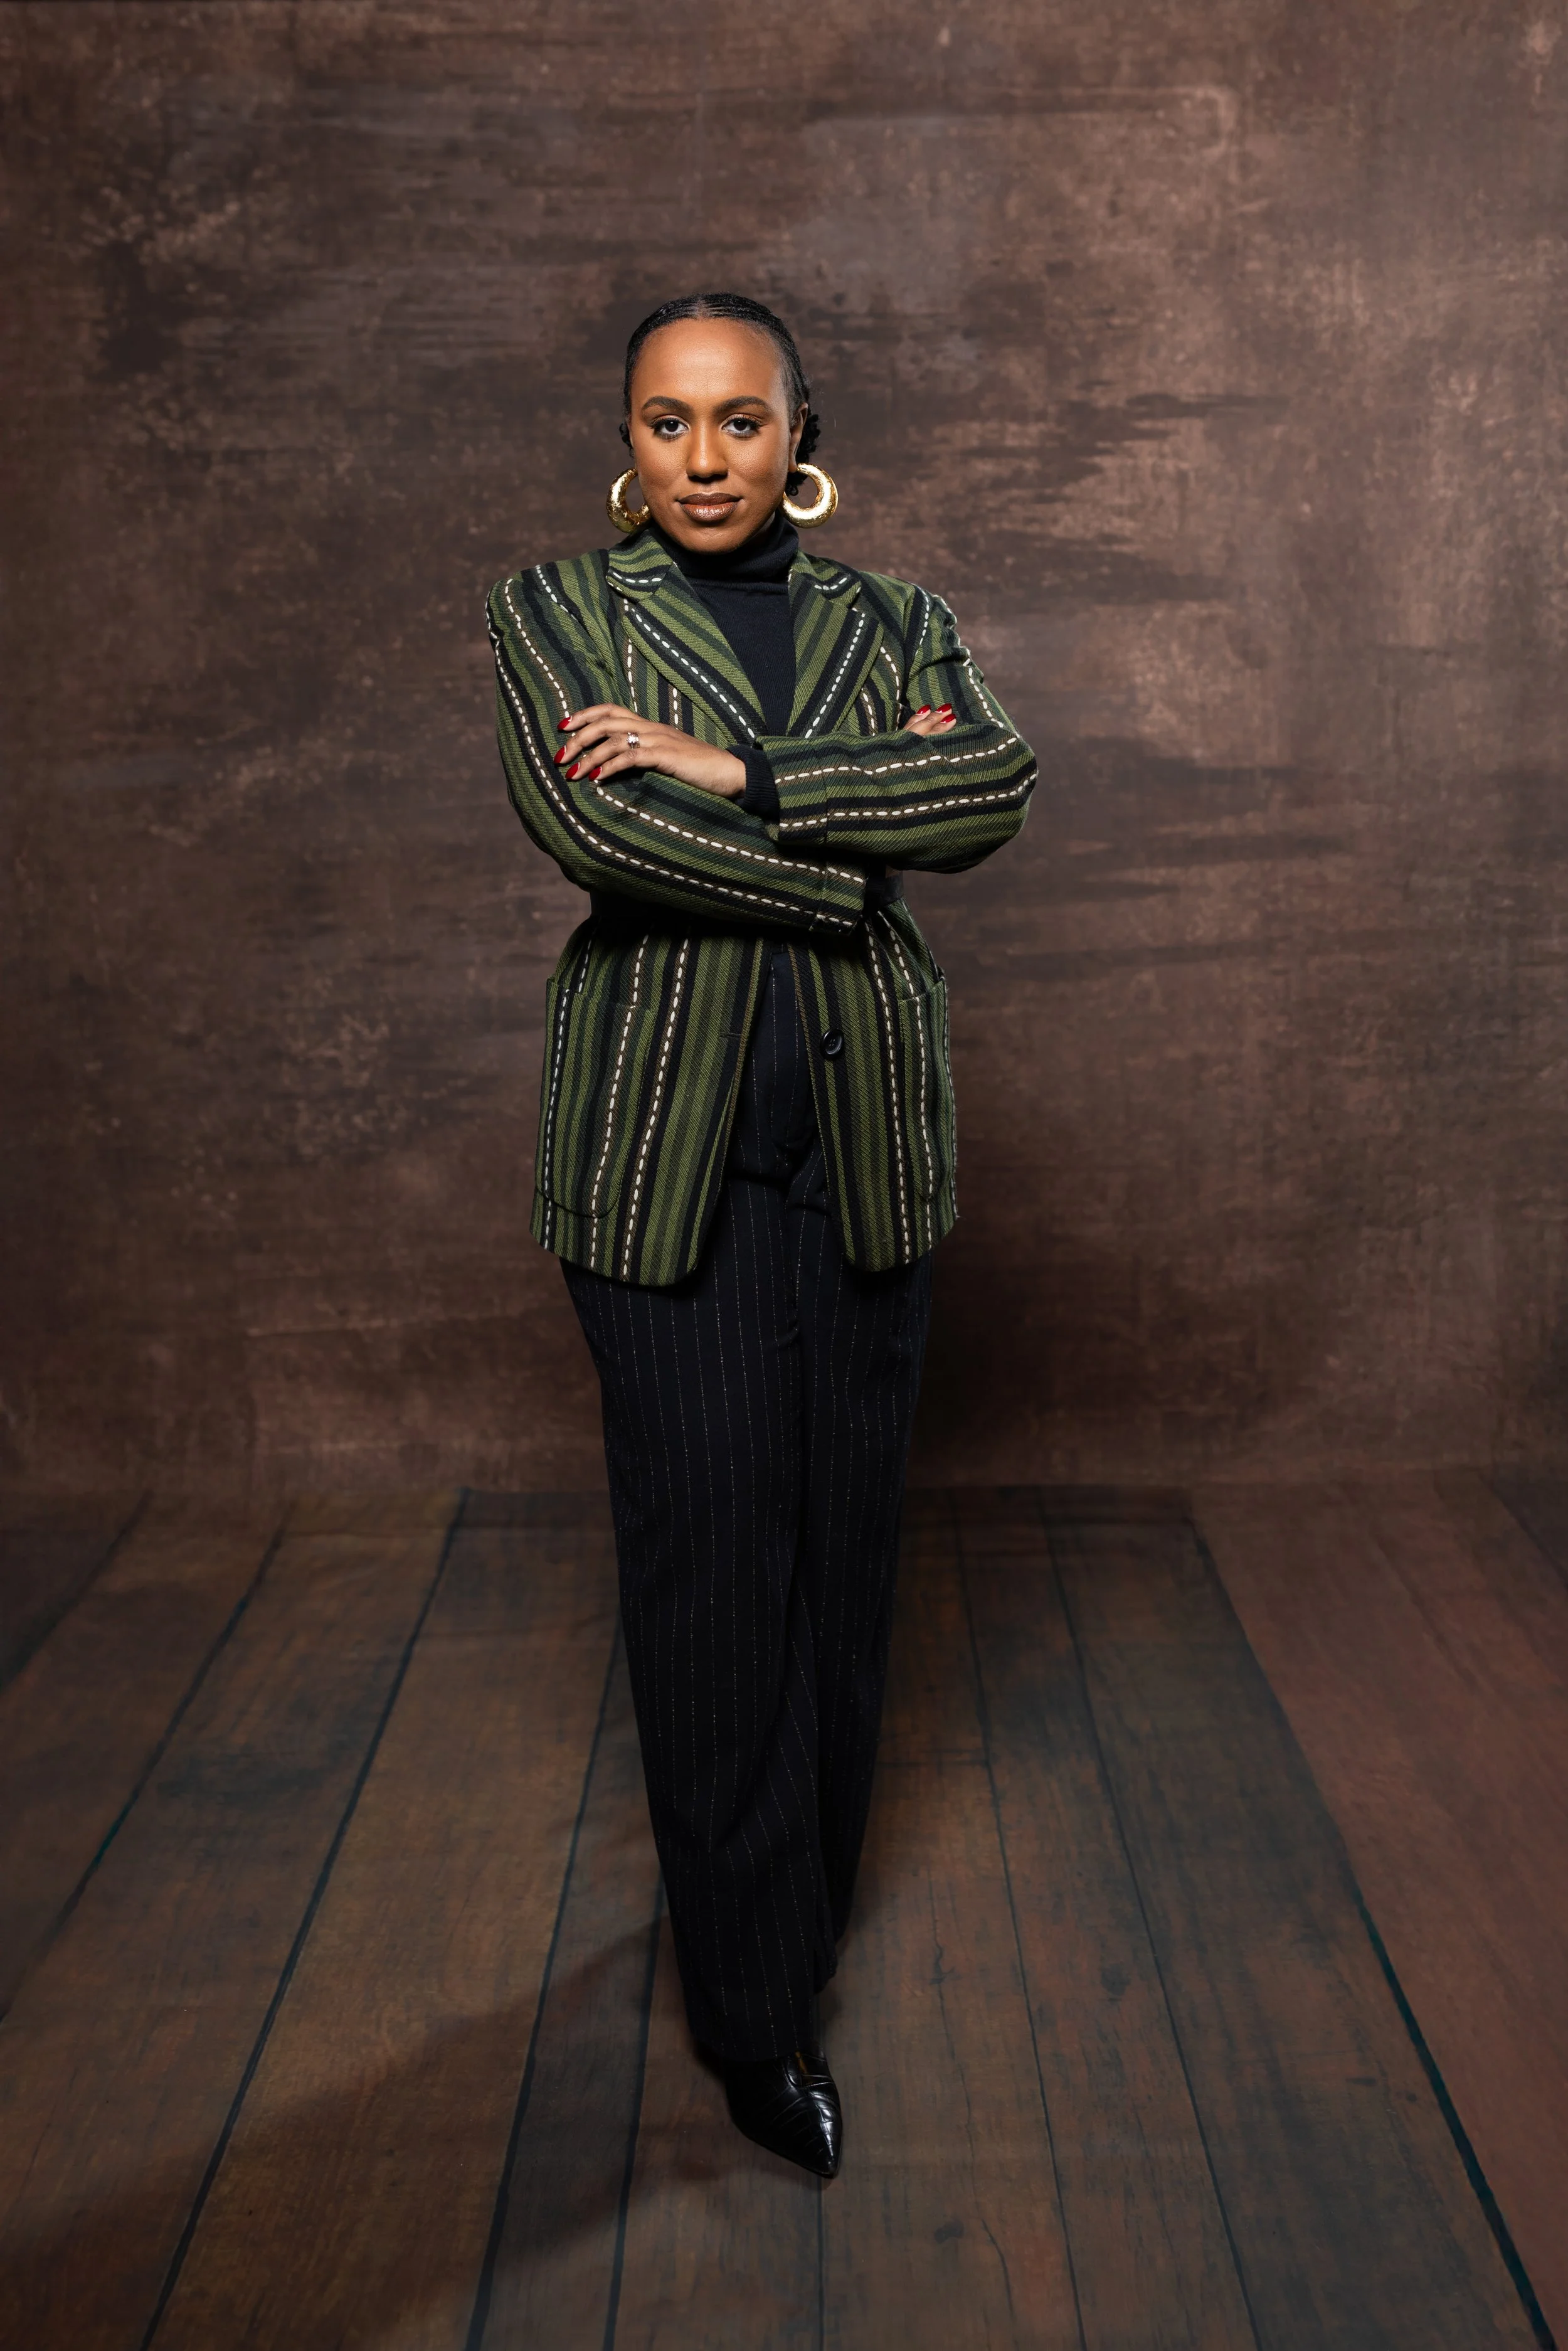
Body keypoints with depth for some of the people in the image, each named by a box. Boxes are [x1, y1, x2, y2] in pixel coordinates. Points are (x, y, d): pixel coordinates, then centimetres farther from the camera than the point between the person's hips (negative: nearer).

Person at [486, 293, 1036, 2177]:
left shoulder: (890, 625, 11)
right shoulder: (554, 611, 5)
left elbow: (996, 788, -9)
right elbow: (591, 830, -14)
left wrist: (740, 773, -16)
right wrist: (842, 879, -10)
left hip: (863, 1133, 3)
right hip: (663, 1139, -2)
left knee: (841, 1537, 10)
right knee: (712, 1550, -1)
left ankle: (801, 1894, 32)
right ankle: (755, 1996, 14)